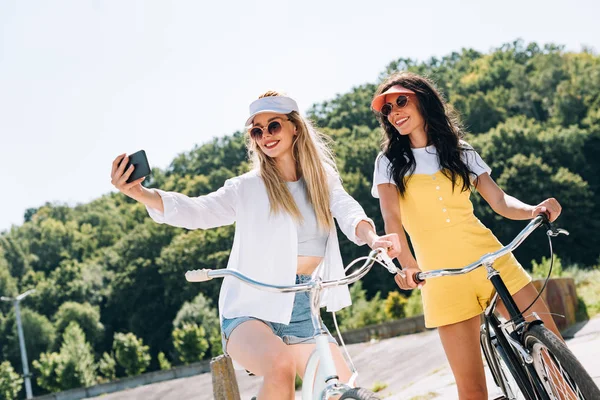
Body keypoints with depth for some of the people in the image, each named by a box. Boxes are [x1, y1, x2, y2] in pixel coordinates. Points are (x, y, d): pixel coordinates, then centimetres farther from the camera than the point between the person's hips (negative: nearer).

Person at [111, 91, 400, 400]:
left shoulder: (324, 181, 10)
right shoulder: (248, 188, 2)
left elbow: (349, 214, -7)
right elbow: (196, 211, -12)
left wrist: (373, 239, -32)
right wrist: (139, 193, -30)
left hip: (303, 316, 3)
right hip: (251, 312, -3)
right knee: (280, 365, -35)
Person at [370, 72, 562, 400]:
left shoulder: (461, 152, 13)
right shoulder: (390, 162, 7)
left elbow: (500, 202, 7)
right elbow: (392, 220, -8)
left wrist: (534, 210, -16)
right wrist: (407, 264, -26)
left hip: (492, 261, 2)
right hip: (442, 278, -2)